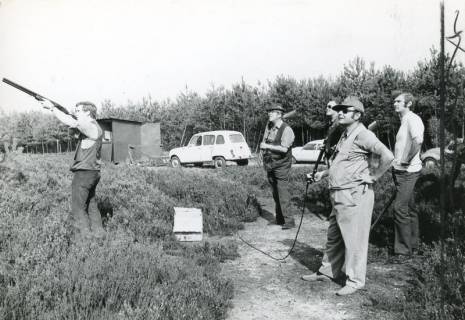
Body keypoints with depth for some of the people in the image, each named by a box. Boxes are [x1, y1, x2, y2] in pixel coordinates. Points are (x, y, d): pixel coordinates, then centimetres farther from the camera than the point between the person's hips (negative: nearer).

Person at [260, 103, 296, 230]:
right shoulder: (268, 126, 10)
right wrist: (263, 146, 3)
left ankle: (288, 221, -6)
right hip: (269, 164, 7)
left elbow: (284, 148, -22)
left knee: (283, 192, -11)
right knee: (275, 193, 12)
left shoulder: (286, 129, -12)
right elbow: (263, 143, 22)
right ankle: (279, 219, 21)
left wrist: (268, 146, -18)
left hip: (281, 165, -7)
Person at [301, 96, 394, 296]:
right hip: (339, 195, 10)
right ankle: (327, 272, 32)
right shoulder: (345, 136, 16)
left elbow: (387, 156, -25)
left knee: (354, 238, 1)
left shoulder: (362, 135, -14)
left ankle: (355, 281, 14)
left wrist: (374, 175, -14)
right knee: (334, 236, 18)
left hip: (355, 195, -10)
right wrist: (324, 173, 19)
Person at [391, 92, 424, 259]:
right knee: (408, 209, 16)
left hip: (408, 171, -10)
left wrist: (405, 160, -24)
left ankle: (404, 249, -2)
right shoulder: (403, 121, 18)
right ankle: (412, 244, 27)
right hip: (401, 171, 10)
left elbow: (418, 141, -31)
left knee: (400, 208, -10)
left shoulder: (412, 119, -13)